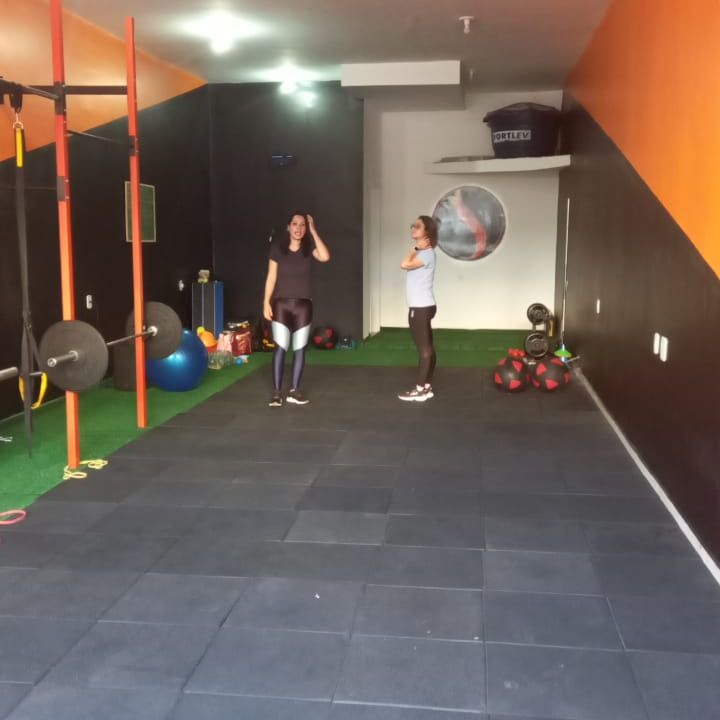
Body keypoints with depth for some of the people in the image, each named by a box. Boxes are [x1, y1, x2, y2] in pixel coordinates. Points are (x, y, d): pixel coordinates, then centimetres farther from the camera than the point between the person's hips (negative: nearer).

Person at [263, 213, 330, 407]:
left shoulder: (309, 247, 2)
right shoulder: (277, 247, -1)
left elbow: (325, 257, -19)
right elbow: (271, 277, 0)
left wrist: (313, 231, -14)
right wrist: (266, 302, -6)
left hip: (303, 304, 2)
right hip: (281, 304, -2)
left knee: (299, 349, 5)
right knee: (280, 348, -5)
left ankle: (294, 390, 14)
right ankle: (277, 392, 0)